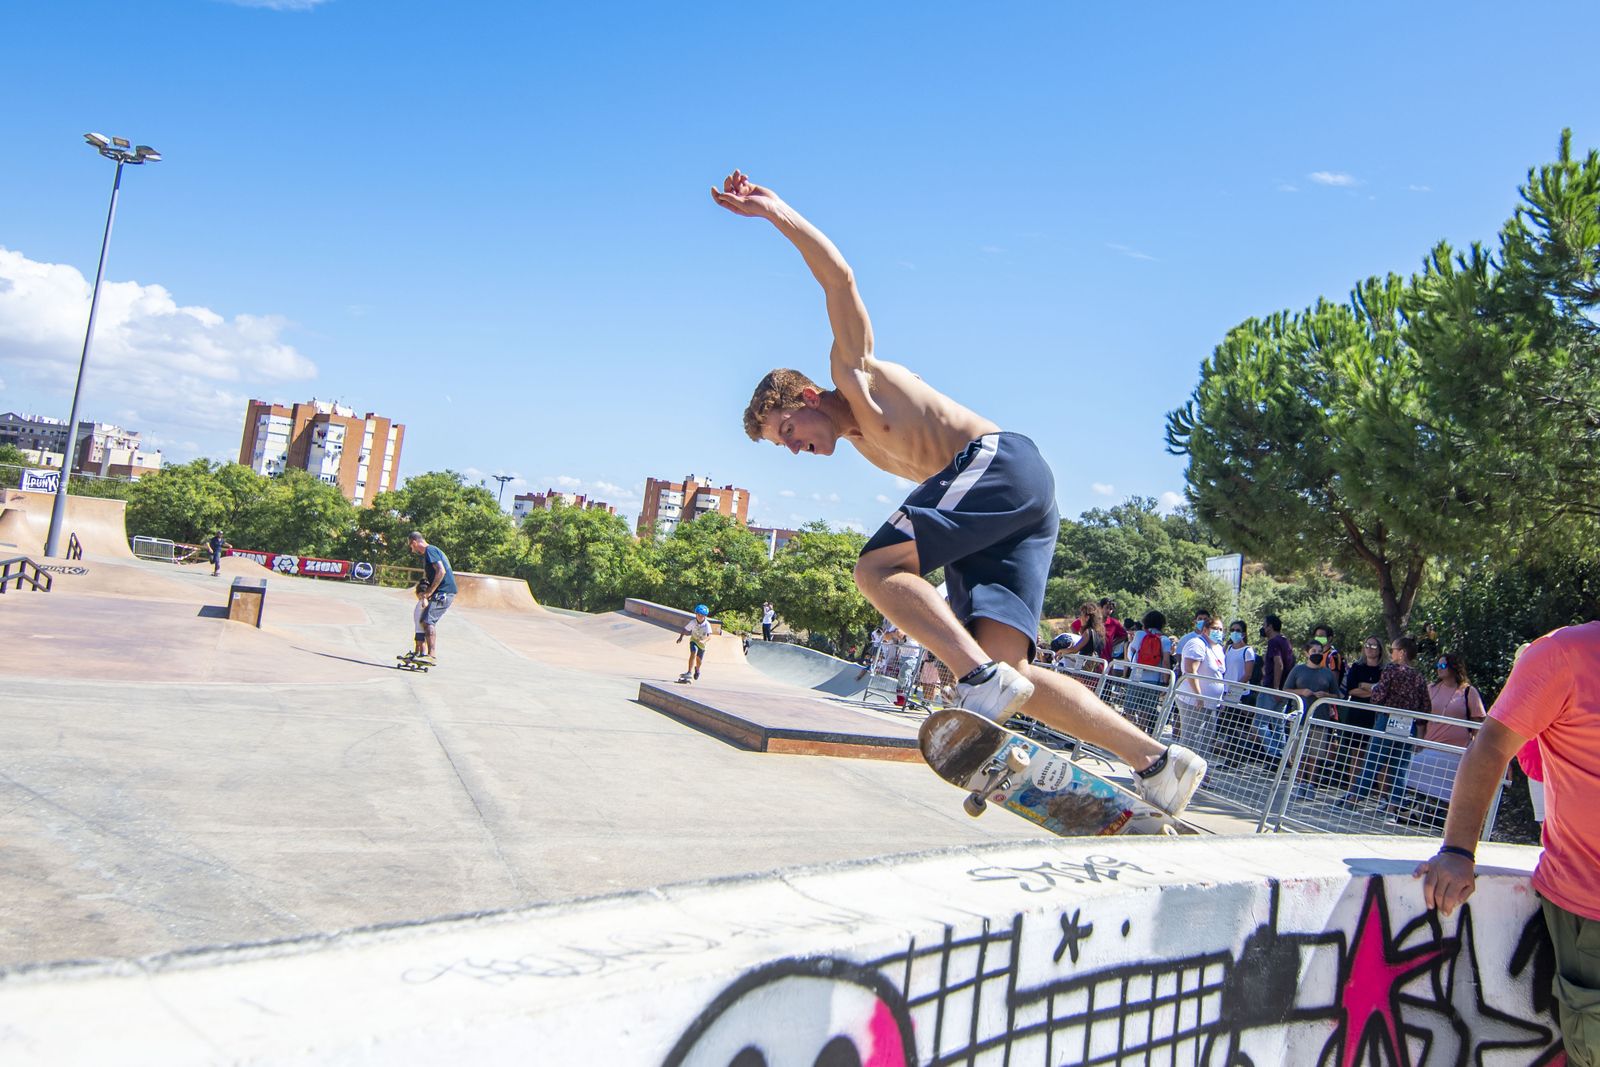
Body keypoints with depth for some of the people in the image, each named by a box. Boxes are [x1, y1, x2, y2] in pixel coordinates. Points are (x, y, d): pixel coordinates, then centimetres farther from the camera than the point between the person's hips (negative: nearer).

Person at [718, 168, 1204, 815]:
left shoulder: (855, 368, 12)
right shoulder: (862, 443, 32)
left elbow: (840, 277, -1)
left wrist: (777, 214, -7)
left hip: (1002, 460, -9)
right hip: (1013, 517, 9)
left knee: (877, 566, -20)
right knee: (1005, 667, -7)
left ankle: (983, 679, -33)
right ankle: (1155, 761, -10)